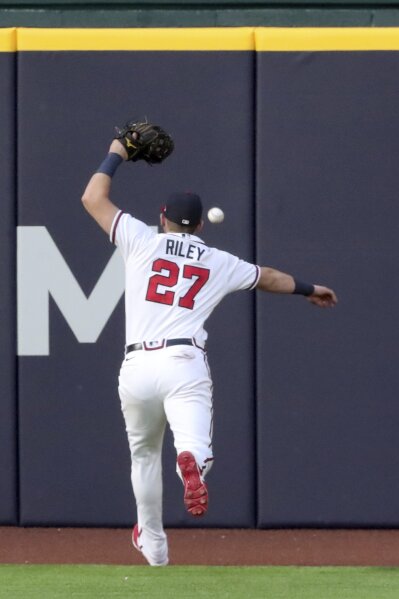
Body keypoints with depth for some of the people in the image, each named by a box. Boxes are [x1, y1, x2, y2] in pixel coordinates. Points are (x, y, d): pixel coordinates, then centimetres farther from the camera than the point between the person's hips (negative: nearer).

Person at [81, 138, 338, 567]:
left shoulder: (142, 241, 8)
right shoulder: (218, 262, 14)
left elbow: (93, 198, 13)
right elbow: (268, 278, 32)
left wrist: (115, 157, 27)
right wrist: (307, 289, 49)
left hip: (138, 366, 1)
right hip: (186, 366, -1)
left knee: (144, 453, 22)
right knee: (195, 447, -15)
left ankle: (153, 544, 30)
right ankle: (190, 461, -54)